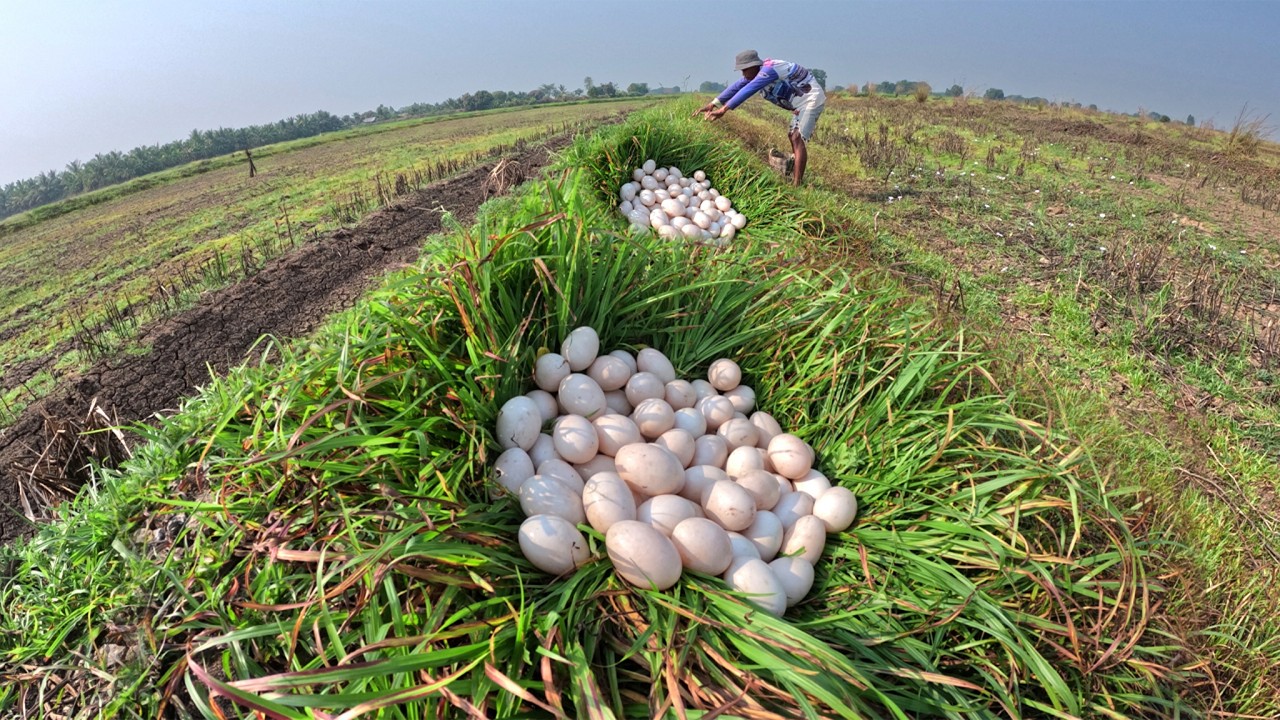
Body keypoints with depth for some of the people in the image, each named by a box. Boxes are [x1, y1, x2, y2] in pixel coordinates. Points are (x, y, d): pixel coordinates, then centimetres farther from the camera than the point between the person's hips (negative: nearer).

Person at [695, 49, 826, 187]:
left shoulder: (769, 70, -27)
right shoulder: (758, 72, 2)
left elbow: (748, 90, -35)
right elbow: (736, 86, 1)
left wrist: (723, 109, -39)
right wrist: (713, 104, -6)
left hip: (812, 100, -10)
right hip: (801, 103, 11)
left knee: (798, 139, -19)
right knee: (792, 136, 17)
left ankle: (797, 185, -24)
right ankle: (793, 174, 27)